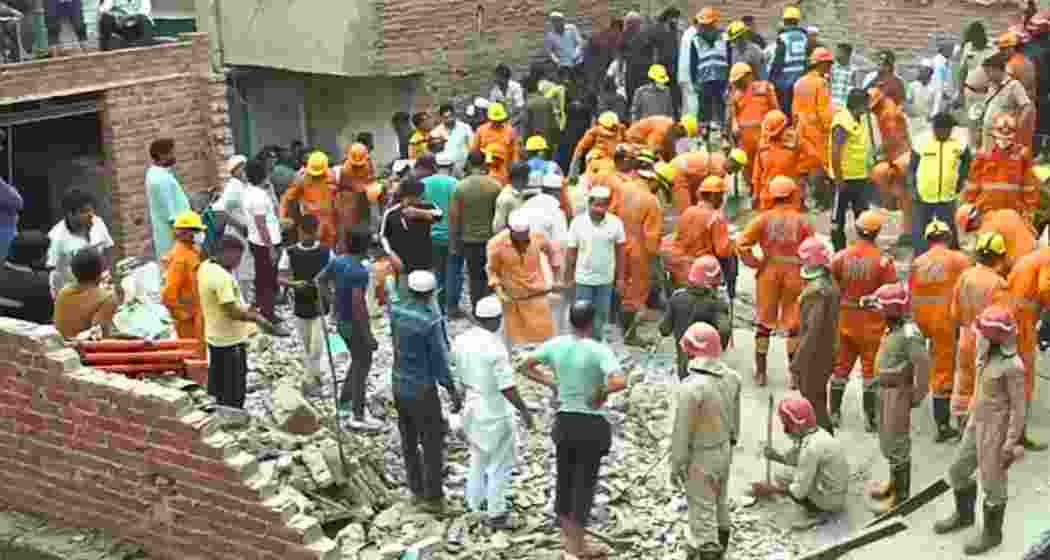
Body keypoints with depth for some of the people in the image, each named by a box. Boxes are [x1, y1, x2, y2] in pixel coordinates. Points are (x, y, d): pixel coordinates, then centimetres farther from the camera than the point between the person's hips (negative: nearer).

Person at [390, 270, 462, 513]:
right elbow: (440, 361, -19)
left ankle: (417, 491, 31)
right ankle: (433, 498, 15)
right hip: (422, 390, -7)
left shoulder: (396, 311, -5)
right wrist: (453, 393, -10)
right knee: (433, 444, 8)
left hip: (400, 386, 7)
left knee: (409, 441, 19)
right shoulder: (431, 321, -24)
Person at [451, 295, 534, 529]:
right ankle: (495, 513, 18)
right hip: (495, 413, -7)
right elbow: (506, 387, -23)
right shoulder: (495, 347, -25)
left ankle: (476, 506, 33)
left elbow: (461, 378, 7)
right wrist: (524, 410, -11)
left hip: (472, 409, 7)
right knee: (500, 465, 9)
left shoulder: (461, 341, -3)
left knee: (478, 461, 22)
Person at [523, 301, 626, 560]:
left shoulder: (555, 345, -4)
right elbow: (620, 382, -33)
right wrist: (601, 393, -16)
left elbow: (527, 367, 7)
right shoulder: (599, 350, -20)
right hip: (591, 424, -5)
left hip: (564, 420, 5)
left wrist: (552, 383, 6)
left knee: (564, 479, 19)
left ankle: (567, 537, 34)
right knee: (584, 483, 8)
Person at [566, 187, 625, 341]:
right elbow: (571, 252, -2)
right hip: (583, 278, -1)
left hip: (606, 279, 1)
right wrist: (569, 278, 1)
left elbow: (619, 251, 1)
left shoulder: (615, 222, -8)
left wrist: (620, 277, 3)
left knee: (601, 316, 12)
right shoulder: (578, 222, -10)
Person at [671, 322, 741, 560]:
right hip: (723, 450, 8)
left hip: (700, 457, -8)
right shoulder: (731, 377, -9)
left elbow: (682, 431, -23)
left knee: (702, 512, 7)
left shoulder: (691, 387, -31)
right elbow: (734, 417, 5)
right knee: (719, 502, 26)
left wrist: (676, 466, -11)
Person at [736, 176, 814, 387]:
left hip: (769, 273, 1)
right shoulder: (802, 221, -5)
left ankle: (760, 372, 18)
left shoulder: (764, 219, -5)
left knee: (764, 322, 13)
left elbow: (741, 244, -12)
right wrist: (804, 266, 10)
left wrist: (755, 263, -1)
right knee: (793, 325, 8)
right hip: (794, 275, -1)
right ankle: (795, 375, 10)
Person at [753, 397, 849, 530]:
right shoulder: (818, 434, 2)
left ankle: (817, 512, -4)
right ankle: (822, 510, 14)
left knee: (780, 479, -6)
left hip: (829, 499, -9)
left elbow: (799, 491, -24)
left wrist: (770, 489, -15)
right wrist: (776, 456, 4)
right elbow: (796, 459, 17)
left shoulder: (811, 448, -26)